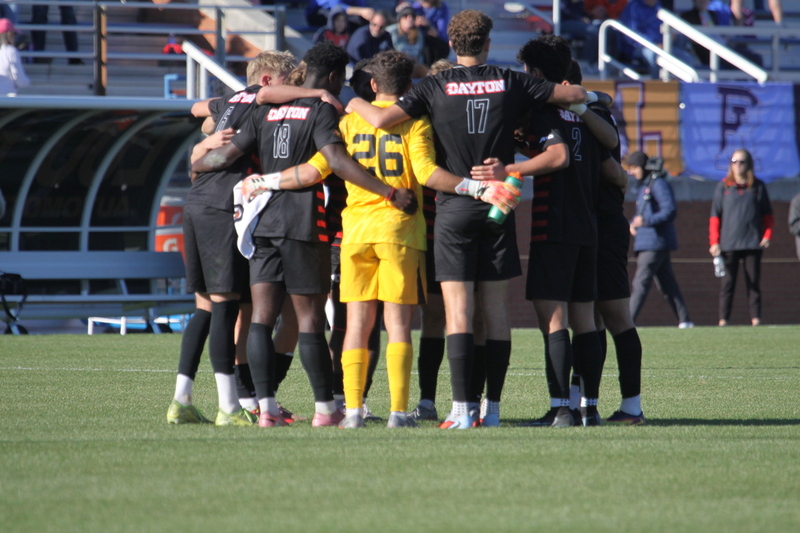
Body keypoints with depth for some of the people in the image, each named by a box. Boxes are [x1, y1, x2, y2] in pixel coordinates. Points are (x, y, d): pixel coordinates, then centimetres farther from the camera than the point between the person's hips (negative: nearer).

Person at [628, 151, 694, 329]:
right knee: (667, 284, 9)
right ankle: (684, 320, 11)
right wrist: (633, 224, 9)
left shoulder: (658, 184, -10)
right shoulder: (643, 186, 20)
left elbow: (670, 211, -18)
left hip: (655, 242, -10)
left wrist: (646, 221, -26)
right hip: (646, 241, 10)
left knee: (641, 282, -13)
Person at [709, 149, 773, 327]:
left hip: (753, 243, 0)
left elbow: (767, 214, 12)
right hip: (728, 243, 0)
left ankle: (755, 319, 2)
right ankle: (723, 320, -2)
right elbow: (715, 216, 5)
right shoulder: (723, 187, 6)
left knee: (753, 283, 2)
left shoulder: (758, 186, 7)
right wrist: (714, 242, -3)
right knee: (727, 283, -2)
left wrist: (767, 235, -2)